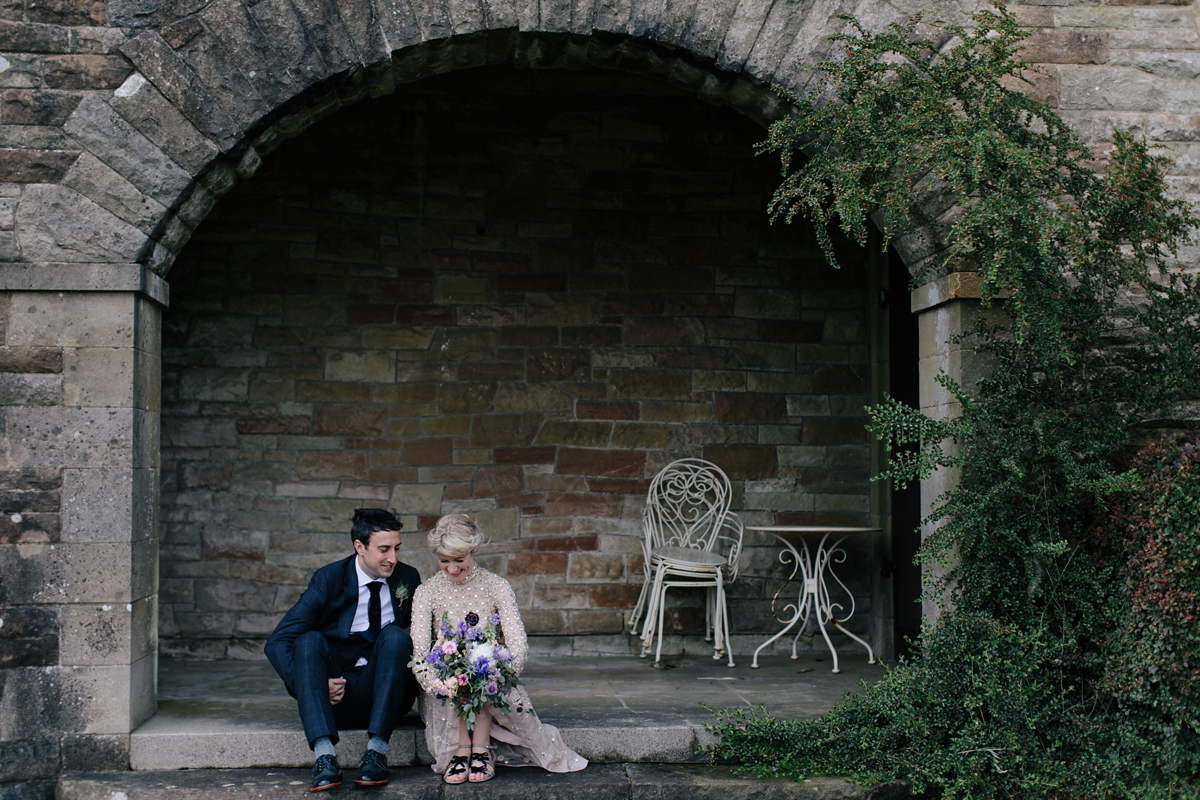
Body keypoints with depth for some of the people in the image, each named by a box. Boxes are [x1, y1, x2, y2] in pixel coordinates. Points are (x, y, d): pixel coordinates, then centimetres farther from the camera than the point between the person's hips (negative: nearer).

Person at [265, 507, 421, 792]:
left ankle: (377, 750, -34)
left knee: (395, 635, -25)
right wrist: (311, 684, -23)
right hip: (335, 696, -1)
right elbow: (277, 644, -7)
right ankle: (324, 755, -42)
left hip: (384, 692, 1)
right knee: (309, 640, -27)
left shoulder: (408, 579, 4)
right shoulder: (328, 579, -4)